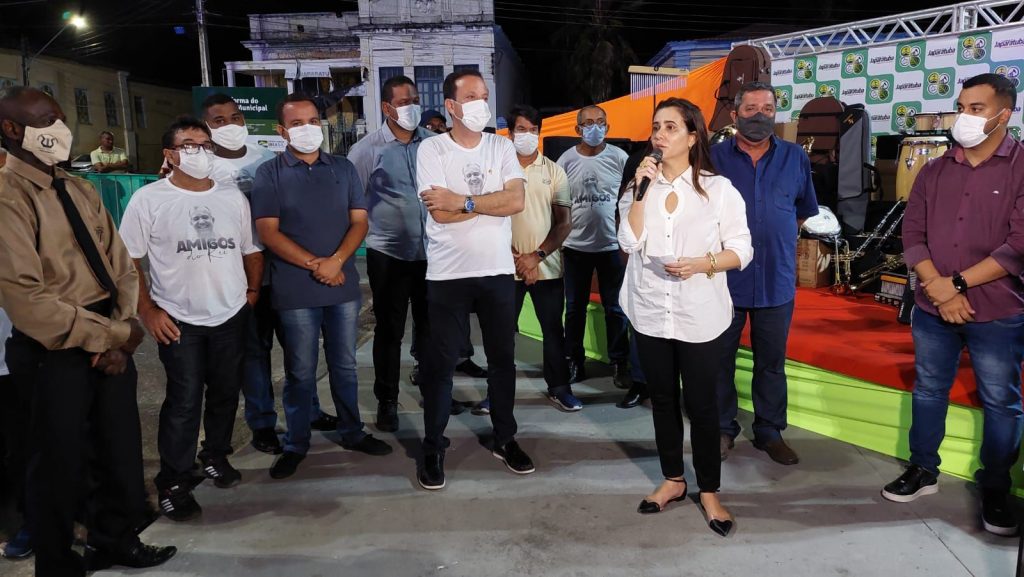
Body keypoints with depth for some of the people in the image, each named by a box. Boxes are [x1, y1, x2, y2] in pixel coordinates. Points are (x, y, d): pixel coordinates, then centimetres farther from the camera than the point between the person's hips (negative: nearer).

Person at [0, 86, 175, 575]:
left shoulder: (78, 190, 9)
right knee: (61, 462, 9)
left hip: (108, 340, 7)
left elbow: (121, 265, 8)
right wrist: (113, 335, -18)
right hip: (56, 350, -7)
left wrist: (121, 330, -7)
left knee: (121, 448, 19)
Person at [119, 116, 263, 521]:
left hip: (232, 315, 4)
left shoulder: (233, 197, 6)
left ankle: (215, 456, 34)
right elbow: (128, 260, -5)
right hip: (178, 320, -4)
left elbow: (251, 250, 13)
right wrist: (147, 311, -10)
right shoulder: (148, 199, -6)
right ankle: (173, 483, 11)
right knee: (183, 402, -2)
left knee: (225, 393, 13)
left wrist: (253, 291, 5)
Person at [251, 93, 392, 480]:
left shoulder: (343, 168, 8)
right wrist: (315, 264, -16)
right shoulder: (269, 173, -1)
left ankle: (352, 433, 29)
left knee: (344, 366, 14)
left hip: (343, 285, 3)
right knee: (300, 372, 7)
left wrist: (336, 261, -15)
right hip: (295, 290, -2)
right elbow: (268, 232, -8)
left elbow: (359, 221, 2)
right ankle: (295, 445, 21)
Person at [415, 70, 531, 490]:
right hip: (448, 275, -3)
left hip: (498, 271, 3)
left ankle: (505, 439, 29)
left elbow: (517, 201, -10)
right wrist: (491, 202, -10)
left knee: (502, 359, 13)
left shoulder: (502, 148, 5)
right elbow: (441, 212, -16)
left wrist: (463, 201, -16)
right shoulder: (432, 149, -4)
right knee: (440, 363, 5)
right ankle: (433, 448, 19)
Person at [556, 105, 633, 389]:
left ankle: (619, 363, 17)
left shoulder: (619, 158, -1)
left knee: (615, 308, 6)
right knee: (574, 308, 10)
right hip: (575, 246, 1)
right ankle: (574, 362, 21)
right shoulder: (566, 160, 1)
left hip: (612, 245, -1)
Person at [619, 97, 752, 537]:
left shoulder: (718, 188, -4)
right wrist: (641, 191, -13)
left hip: (700, 316, -3)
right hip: (651, 314, 4)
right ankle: (672, 480, 30)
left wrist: (702, 263, -20)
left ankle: (709, 492, 20)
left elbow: (741, 250, -4)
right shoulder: (641, 185, 6)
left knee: (702, 404, 4)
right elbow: (630, 243, -7)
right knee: (663, 400, 14)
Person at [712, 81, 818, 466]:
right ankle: (723, 429, 23)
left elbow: (805, 211, 18)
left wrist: (775, 239, 12)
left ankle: (770, 431, 26)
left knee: (772, 363, 12)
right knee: (720, 360, 8)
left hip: (777, 280, 2)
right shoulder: (714, 158, -1)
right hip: (724, 279, -2)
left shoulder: (795, 158, 6)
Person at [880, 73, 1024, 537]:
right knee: (928, 391, 14)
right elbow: (912, 234, 3)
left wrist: (958, 284, -14)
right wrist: (937, 288, -11)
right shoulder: (934, 172, 7)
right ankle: (923, 470, 30)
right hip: (933, 309, 4)